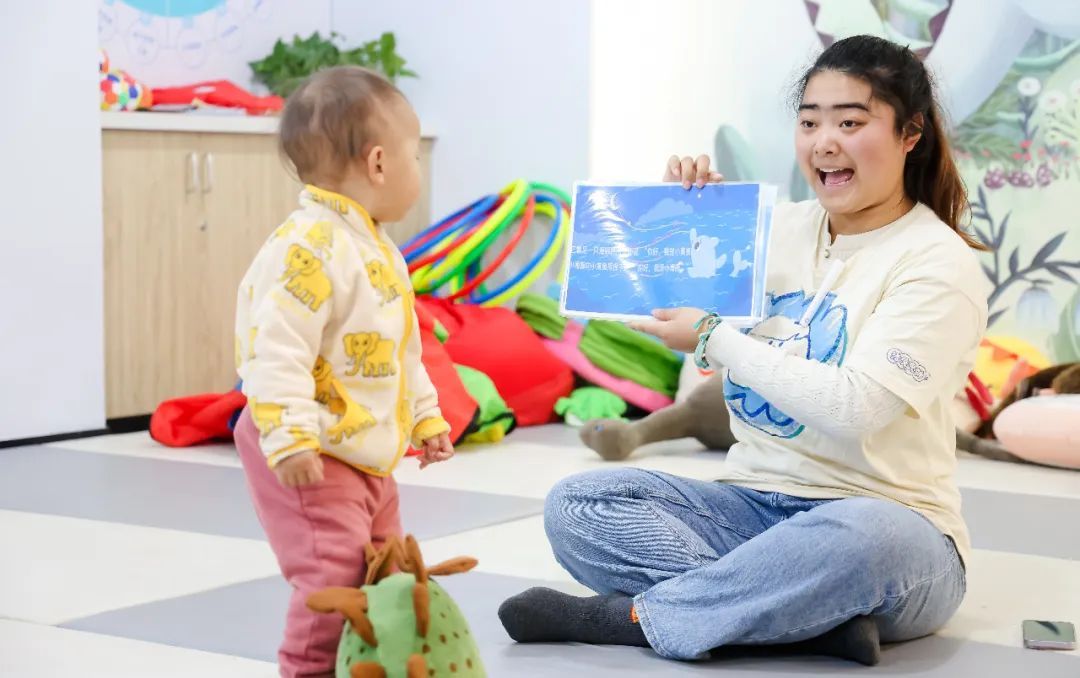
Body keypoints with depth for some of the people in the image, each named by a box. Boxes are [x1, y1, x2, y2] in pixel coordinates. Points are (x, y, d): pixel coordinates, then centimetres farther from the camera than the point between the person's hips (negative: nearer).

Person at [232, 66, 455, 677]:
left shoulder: (379, 249, 13)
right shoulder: (307, 247, -21)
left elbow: (402, 351, 23)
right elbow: (277, 352, -27)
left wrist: (426, 418, 23)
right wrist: (290, 438, -31)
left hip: (369, 455, 10)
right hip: (313, 457, -10)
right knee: (333, 581, -13)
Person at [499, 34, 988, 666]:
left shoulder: (940, 263, -8)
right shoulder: (782, 229, 8)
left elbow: (853, 408, -21)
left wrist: (714, 338, -14)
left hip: (886, 520, -5)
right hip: (756, 503, 6)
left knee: (864, 539, -42)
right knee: (576, 503, -16)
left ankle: (632, 614, -24)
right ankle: (816, 616, -27)